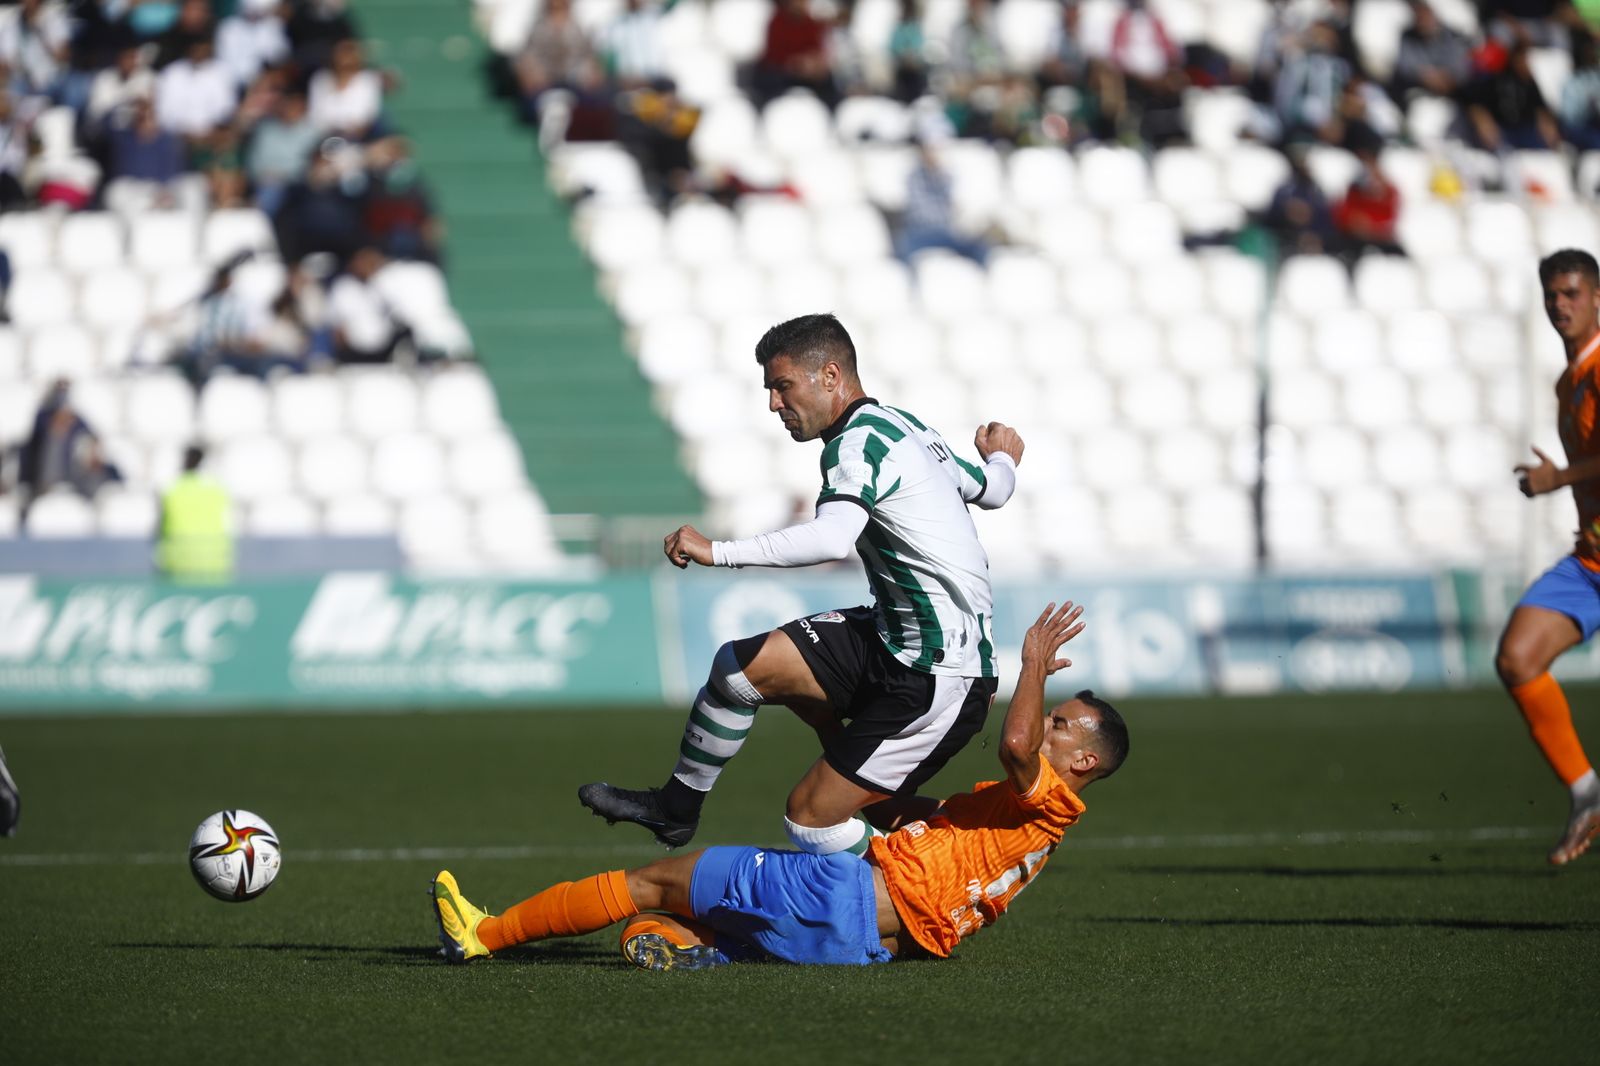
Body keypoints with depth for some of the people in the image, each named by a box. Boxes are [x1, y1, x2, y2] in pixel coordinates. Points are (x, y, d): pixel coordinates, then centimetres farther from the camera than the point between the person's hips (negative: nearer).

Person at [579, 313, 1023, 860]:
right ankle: (675, 807, 13)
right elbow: (991, 489, 30)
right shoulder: (901, 424, 13)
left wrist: (718, 551, -35)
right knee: (742, 664, -1)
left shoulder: (857, 441, -16)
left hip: (935, 673, -10)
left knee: (811, 818, -9)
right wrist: (1002, 458, 54)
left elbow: (832, 537, -35)